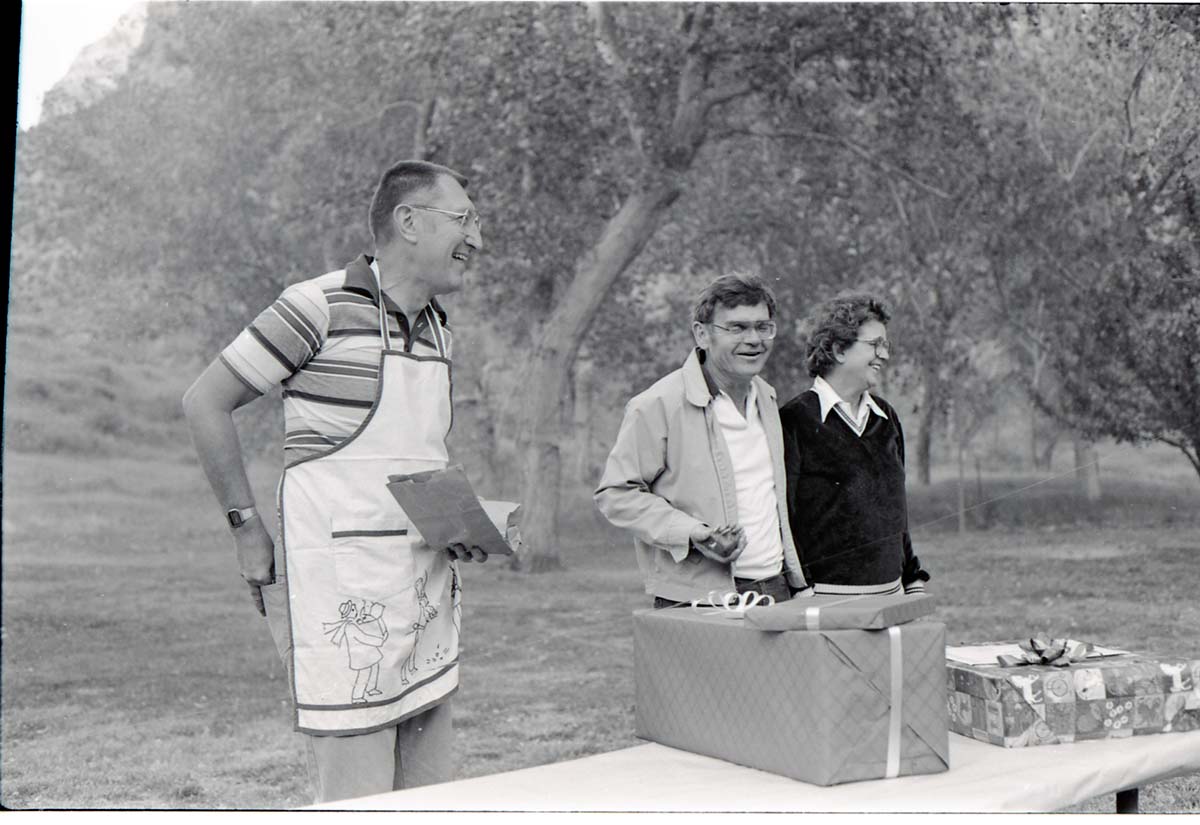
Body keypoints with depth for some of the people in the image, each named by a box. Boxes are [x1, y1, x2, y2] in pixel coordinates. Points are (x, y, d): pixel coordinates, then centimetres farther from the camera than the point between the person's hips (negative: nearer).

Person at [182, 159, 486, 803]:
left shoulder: (437, 328, 15)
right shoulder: (321, 306, -9)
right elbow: (204, 402, -3)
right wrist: (247, 528, -4)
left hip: (428, 585, 8)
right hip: (343, 594, -8)